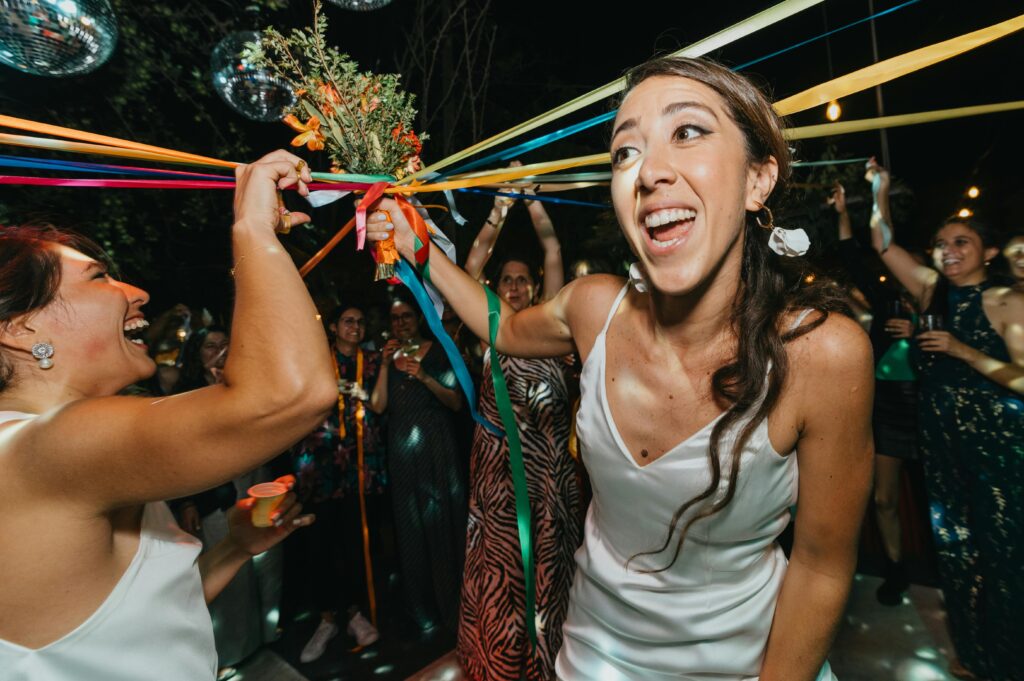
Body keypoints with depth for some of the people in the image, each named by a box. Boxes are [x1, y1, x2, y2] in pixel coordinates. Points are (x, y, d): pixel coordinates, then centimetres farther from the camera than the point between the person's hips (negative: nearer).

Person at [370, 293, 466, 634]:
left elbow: (457, 402, -8)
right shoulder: (387, 356, 9)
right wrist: (385, 365, -9)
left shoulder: (438, 352, -1)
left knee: (442, 521, 4)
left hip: (437, 446, -3)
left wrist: (425, 377, -20)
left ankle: (451, 604, 23)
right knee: (410, 526, 11)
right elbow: (378, 406, -1)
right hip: (401, 449, 4)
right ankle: (422, 608, 28)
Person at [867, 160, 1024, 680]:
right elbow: (883, 245, 3)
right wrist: (880, 192, -1)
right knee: (955, 544, 15)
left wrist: (963, 350, -19)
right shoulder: (933, 292, 6)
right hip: (942, 440, 5)